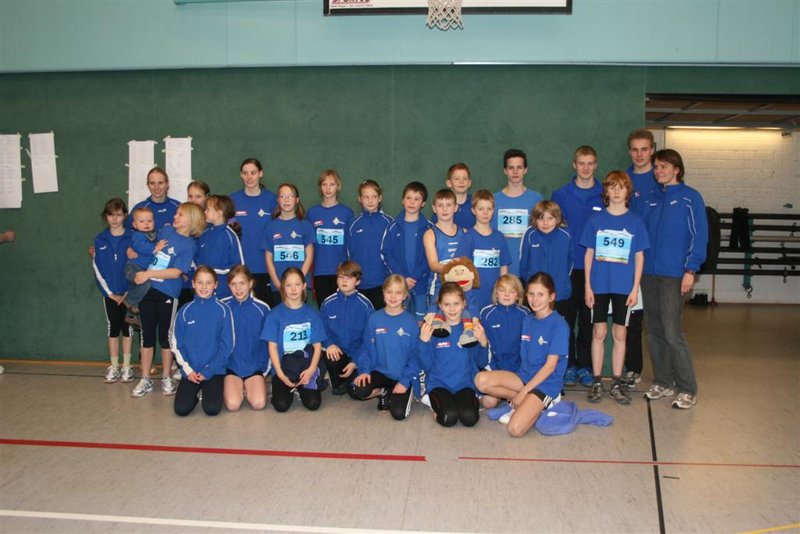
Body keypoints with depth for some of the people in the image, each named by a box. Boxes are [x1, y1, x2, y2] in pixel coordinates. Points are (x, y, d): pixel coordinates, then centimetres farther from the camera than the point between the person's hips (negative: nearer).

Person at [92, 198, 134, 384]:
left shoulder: (131, 239, -5)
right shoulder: (100, 240, 1)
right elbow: (97, 268, 1)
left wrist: (129, 292, -9)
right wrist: (109, 292, -4)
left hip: (128, 293, -1)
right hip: (109, 293, 2)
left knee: (127, 328, 5)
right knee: (113, 328, 8)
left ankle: (126, 366, 13)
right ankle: (113, 367, 15)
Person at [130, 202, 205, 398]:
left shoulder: (188, 245, -9)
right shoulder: (166, 230, 7)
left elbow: (176, 272, -16)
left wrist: (148, 274, -19)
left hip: (167, 294, -4)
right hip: (148, 289, 4)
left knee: (165, 336, 7)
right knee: (147, 335, 9)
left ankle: (166, 378, 22)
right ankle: (145, 379, 18)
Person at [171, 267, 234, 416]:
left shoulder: (223, 310, -4)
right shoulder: (185, 311, 2)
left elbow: (227, 345, -5)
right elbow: (177, 344, 4)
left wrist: (209, 370, -10)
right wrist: (188, 369, -7)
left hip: (214, 370, -2)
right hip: (190, 370, 2)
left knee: (212, 409, -18)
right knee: (181, 409, -15)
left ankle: (210, 390, 14)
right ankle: (194, 392, 17)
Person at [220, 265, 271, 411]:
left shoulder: (262, 308, -3)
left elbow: (267, 342, 4)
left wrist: (263, 368, -2)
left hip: (254, 366, 0)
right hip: (231, 365, 0)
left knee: (258, 403, -20)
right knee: (232, 404, -21)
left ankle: (248, 387, 12)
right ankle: (240, 387, 12)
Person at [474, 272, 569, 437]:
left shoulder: (559, 325, -12)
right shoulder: (527, 321, 9)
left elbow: (550, 365, -14)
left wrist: (523, 391, -15)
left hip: (546, 382, -6)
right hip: (524, 375, 7)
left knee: (515, 429, -27)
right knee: (481, 380, -19)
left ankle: (538, 404, 2)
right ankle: (524, 403, -5)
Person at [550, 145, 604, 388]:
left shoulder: (605, 196, 5)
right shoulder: (560, 195, 5)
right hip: (567, 267, 0)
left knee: (588, 319, 7)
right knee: (567, 318, 3)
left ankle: (584, 366, 16)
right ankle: (569, 366, 13)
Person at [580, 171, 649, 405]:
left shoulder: (635, 221, 2)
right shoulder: (596, 220, 3)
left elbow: (639, 257, 3)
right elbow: (589, 254, 4)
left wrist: (635, 288, -3)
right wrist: (587, 286, -1)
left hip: (624, 287, 0)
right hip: (599, 285, 0)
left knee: (619, 334, 7)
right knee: (599, 333, 4)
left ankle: (617, 383, 16)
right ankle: (596, 382, 13)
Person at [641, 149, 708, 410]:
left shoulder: (690, 198, -2)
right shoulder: (650, 197, 13)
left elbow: (699, 235, -6)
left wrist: (690, 270, -13)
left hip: (673, 274, -6)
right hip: (648, 273, 6)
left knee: (672, 332, -9)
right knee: (654, 331, 10)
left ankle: (687, 389, 1)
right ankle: (663, 382, 22)